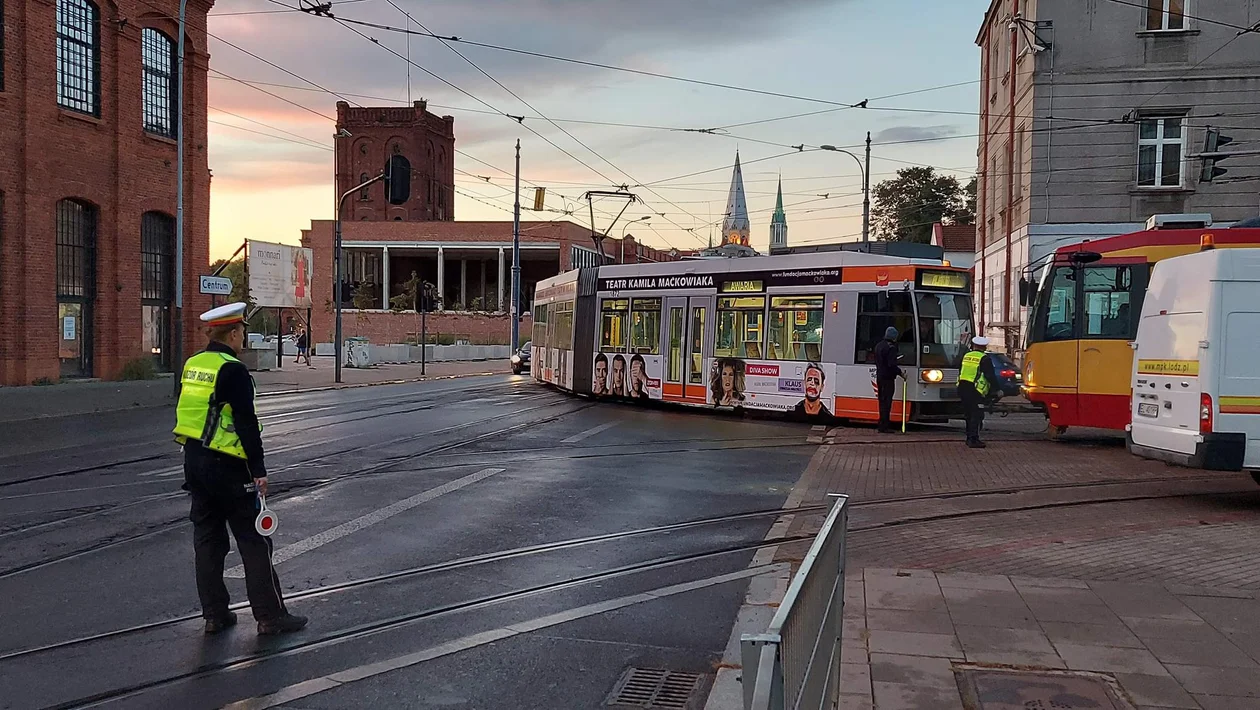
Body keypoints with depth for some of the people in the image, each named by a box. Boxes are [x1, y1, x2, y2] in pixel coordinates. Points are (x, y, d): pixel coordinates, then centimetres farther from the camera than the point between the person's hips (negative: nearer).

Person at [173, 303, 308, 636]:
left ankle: (214, 614, 19)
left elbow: (188, 414, 17)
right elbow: (246, 424, -18)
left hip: (194, 462, 8)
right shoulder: (232, 370, -16)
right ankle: (271, 617, 2)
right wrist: (259, 470, -14)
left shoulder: (192, 365, 10)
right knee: (254, 542, -1)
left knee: (208, 539, 13)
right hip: (227, 467, -8)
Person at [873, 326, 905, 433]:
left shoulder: (878, 345, 13)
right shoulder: (891, 347, -16)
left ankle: (885, 424, 21)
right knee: (886, 402, -6)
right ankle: (884, 427, -7)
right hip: (888, 377, -9)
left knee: (882, 401, 14)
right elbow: (892, 365, -22)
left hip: (879, 377, 9)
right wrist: (901, 373, -11)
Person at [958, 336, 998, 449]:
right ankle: (973, 439, -12)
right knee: (977, 415, -5)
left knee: (969, 414, 17)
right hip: (975, 391, -7)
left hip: (962, 388, 7)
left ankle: (970, 437, 22)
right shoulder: (985, 359, -7)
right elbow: (991, 376, -11)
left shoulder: (966, 356, 13)